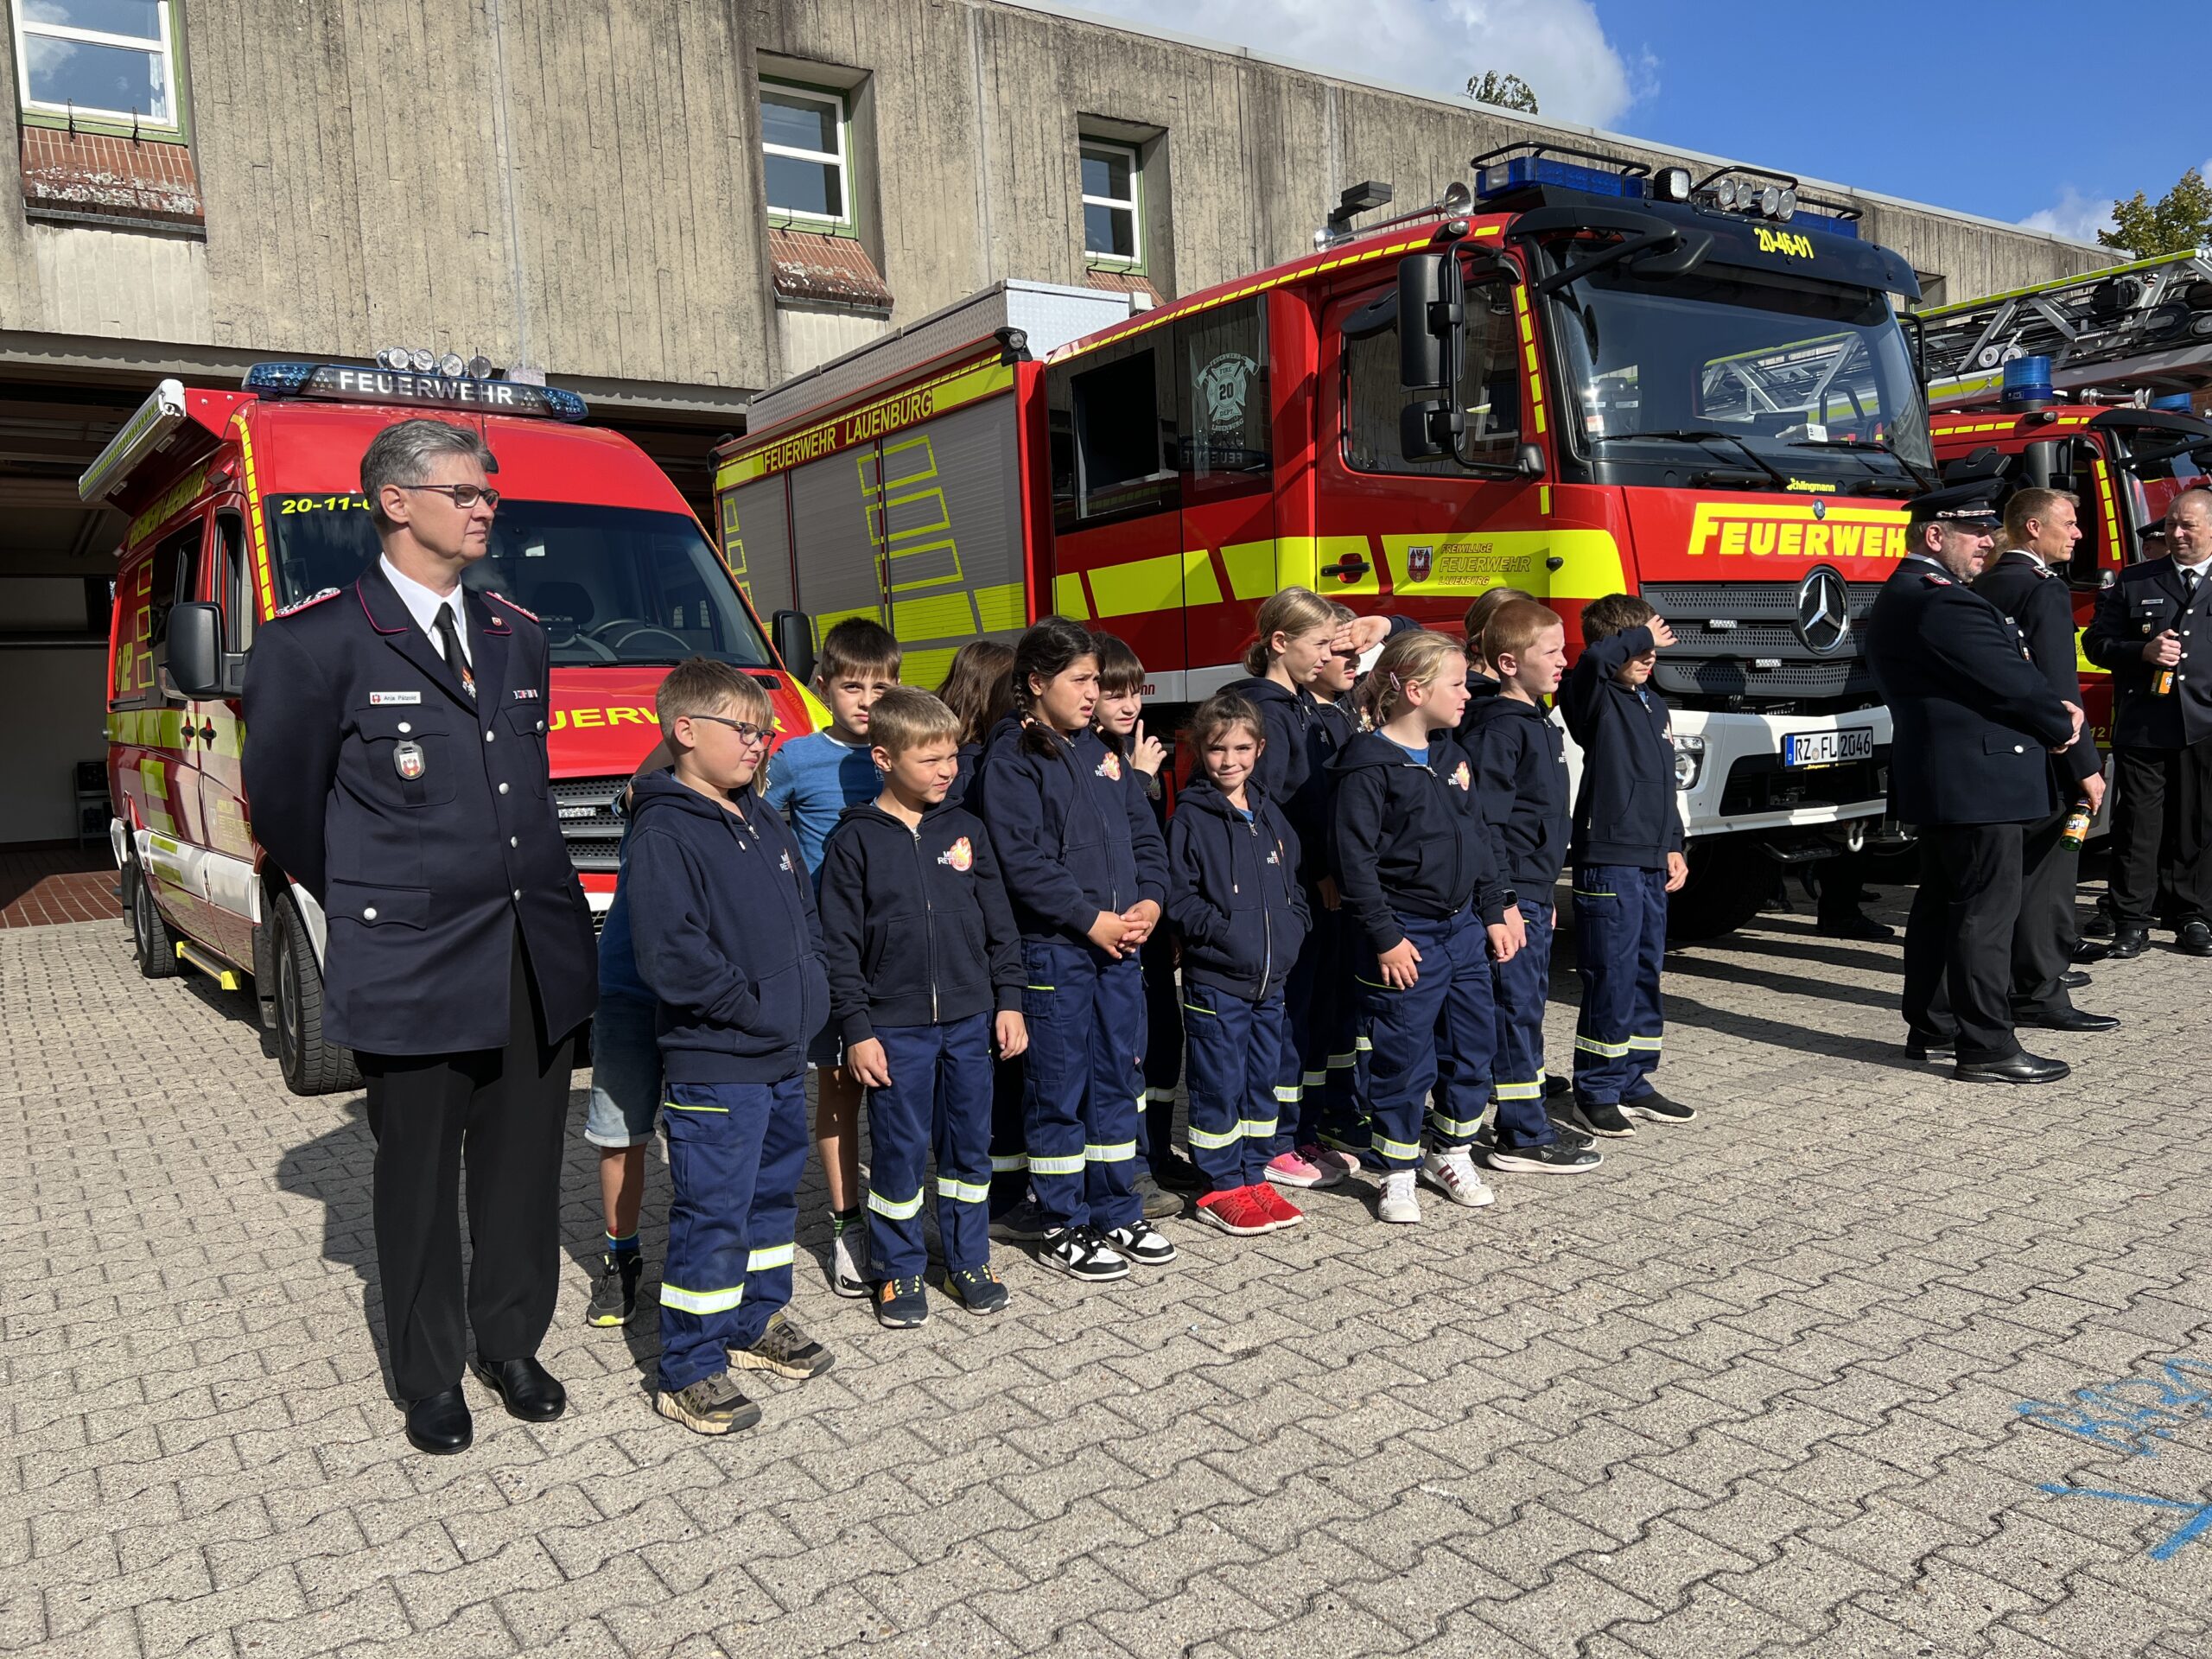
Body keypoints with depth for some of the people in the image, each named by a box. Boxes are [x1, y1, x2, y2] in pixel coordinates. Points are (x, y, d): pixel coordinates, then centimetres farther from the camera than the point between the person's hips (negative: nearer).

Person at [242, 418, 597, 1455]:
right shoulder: (318, 641, -7)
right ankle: (429, 1376, 28)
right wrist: (371, 907, 8)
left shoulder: (517, 636, 11)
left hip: (536, 955, 5)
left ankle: (510, 1346, 33)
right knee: (420, 1182, 10)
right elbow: (284, 803, 2)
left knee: (523, 1167, 14)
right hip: (409, 968, -5)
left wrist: (533, 894, 13)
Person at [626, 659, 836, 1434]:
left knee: (773, 1194, 20)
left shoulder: (763, 821, 13)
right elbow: (669, 953, -22)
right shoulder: (663, 833, -15)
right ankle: (689, 1370, 10)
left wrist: (806, 986, 7)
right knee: (712, 1217, -2)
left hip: (785, 1056, 9)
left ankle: (758, 1320, 37)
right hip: (713, 1066, -9)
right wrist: (749, 1006, -18)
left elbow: (804, 905, 21)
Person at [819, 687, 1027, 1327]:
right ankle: (900, 1270, 20)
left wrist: (1008, 1000, 5)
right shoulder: (855, 840, -5)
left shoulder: (965, 830, 5)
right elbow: (840, 944, -5)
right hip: (895, 1027, -3)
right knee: (900, 1150, 5)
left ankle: (968, 1259, 26)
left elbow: (998, 922, 10)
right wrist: (856, 1030, -9)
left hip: (969, 1018, 4)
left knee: (969, 1143, 11)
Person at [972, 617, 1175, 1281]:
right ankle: (1062, 1229, 16)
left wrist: (1150, 901, -3)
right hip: (1053, 949, -7)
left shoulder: (1097, 752, 14)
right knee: (1058, 1089, 3)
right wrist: (1091, 919, -18)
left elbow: (1144, 833, 13)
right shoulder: (1010, 761, -9)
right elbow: (1023, 860, -17)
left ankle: (1116, 1213, 27)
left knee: (1118, 1079, 14)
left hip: (1120, 945, 7)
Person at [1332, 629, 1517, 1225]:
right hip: (1406, 937, -8)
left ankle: (1451, 1152, 31)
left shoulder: (1451, 756, 11)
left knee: (1477, 1042, 13)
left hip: (1464, 929, 8)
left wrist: (1495, 912, 13)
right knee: (1404, 1058, 0)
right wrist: (1385, 938, -17)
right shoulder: (1368, 764, -14)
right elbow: (1356, 859, -16)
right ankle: (1399, 1172, 16)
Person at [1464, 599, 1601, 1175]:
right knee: (1516, 1008, -4)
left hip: (1534, 893, 10)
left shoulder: (1537, 722, 15)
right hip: (1510, 894, -10)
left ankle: (1525, 1121, 26)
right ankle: (1521, 1138, 4)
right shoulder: (1498, 729, -16)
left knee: (1529, 1005, 16)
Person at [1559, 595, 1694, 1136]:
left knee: (1646, 974, 14)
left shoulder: (1653, 704, 17)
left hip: (1651, 863, 9)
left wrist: (1673, 846, 20)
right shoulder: (1596, 697, -8)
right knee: (1611, 979, -5)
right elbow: (1596, 660, -33)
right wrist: (1640, 636, -15)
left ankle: (1634, 1082, 25)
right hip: (1608, 861, -9)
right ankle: (1597, 1091, 6)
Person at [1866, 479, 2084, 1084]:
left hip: (1937, 781, 11)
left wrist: (2052, 707, 4)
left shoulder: (1899, 596, 15)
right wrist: (2062, 725, 0)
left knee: (1939, 906, 16)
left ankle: (1928, 1029, 24)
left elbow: (2008, 667, 17)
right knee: (1985, 913, -5)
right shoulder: (1942, 601, -19)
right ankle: (1987, 1048, 0)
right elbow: (2007, 682, -18)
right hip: (1979, 782, -11)